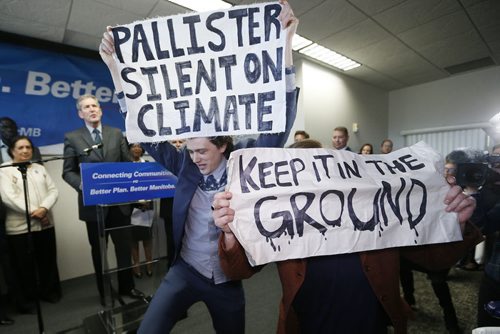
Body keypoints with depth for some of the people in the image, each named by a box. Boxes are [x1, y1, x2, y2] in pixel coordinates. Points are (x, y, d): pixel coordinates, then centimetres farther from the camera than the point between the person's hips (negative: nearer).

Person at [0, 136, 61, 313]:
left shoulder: (40, 168, 13)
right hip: (19, 227, -4)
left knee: (48, 261, 13)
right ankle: (26, 300, 24)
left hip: (45, 224, 4)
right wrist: (33, 213, -16)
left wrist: (44, 208, -14)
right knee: (24, 266, 7)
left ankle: (49, 291, 30)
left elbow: (53, 190, 4)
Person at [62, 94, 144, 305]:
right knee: (98, 250, 13)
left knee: (124, 247, 10)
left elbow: (128, 163, 7)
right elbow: (68, 172, 2)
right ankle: (104, 292, 31)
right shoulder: (72, 138, 3)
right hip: (93, 203, -1)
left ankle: (127, 286, 29)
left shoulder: (116, 134, 8)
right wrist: (81, 185, -16)